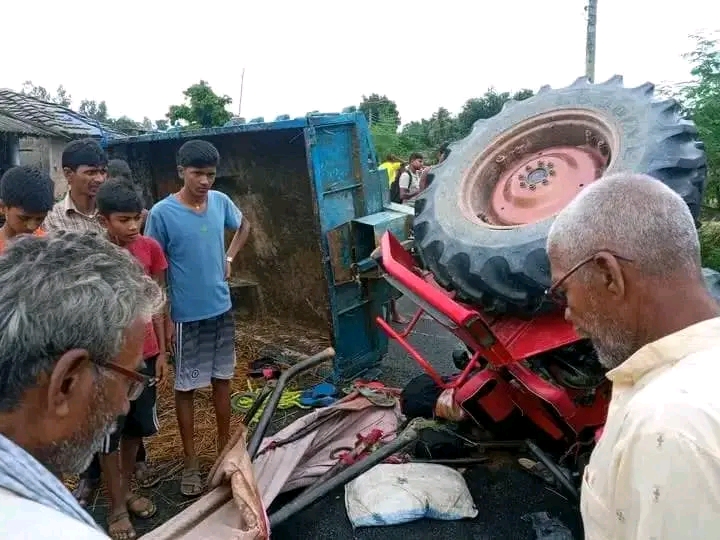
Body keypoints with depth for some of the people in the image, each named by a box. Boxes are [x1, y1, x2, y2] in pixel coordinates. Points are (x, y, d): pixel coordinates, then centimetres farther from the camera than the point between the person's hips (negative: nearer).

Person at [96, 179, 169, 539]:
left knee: (137, 426, 19)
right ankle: (117, 507, 27)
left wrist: (161, 352, 5)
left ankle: (128, 490, 40)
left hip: (144, 352, 4)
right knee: (109, 433, 11)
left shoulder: (150, 248, -3)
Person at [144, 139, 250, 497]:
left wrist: (229, 258, 5)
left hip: (221, 309, 4)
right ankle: (190, 461, 25)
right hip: (186, 316, -4)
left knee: (222, 378, 16)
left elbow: (244, 226, 20)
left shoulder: (221, 201, -2)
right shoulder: (162, 213, -14)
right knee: (186, 387, 9)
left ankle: (225, 447, 33)